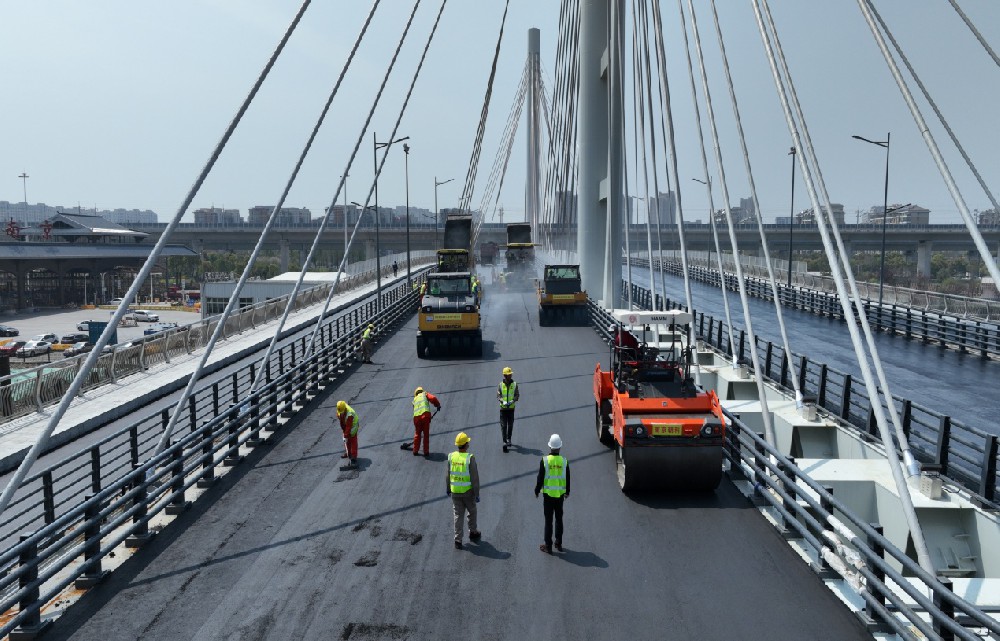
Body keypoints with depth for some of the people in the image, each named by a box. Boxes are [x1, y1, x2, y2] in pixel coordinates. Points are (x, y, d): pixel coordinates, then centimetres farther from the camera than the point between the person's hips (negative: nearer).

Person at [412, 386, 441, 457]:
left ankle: (415, 451, 27)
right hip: (425, 414, -3)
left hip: (416, 417, 3)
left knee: (417, 434, 20)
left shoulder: (414, 399, 29)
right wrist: (438, 405, 14)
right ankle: (426, 452, 11)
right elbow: (433, 398, -1)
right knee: (426, 434, 7)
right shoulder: (425, 394, 19)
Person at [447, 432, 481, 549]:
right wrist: (477, 494, -8)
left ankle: (458, 540, 10)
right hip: (468, 491, -3)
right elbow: (474, 478, -16)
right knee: (472, 512, 20)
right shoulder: (470, 458, -19)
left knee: (458, 515, 11)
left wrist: (448, 489, 17)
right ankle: (473, 534, 35)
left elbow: (448, 475, 3)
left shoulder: (451, 456, -7)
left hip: (455, 492, 3)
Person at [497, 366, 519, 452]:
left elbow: (517, 395, 1)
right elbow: (498, 396, -2)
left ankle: (509, 439, 31)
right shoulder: (500, 385, -2)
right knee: (503, 426, -4)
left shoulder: (514, 384, 0)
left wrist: (513, 401, -17)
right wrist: (503, 401, -20)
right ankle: (504, 442, -3)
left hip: (511, 408, 1)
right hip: (503, 408, -1)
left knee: (510, 425, 11)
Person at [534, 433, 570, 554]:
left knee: (548, 520, 5)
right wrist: (567, 492, 18)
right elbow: (567, 479, 3)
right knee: (559, 519, 16)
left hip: (548, 494, -2)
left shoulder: (544, 460, -13)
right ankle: (559, 544, 24)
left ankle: (548, 546, 10)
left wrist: (537, 491, 6)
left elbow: (540, 478, -8)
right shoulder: (564, 461, -6)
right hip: (560, 494, 2)